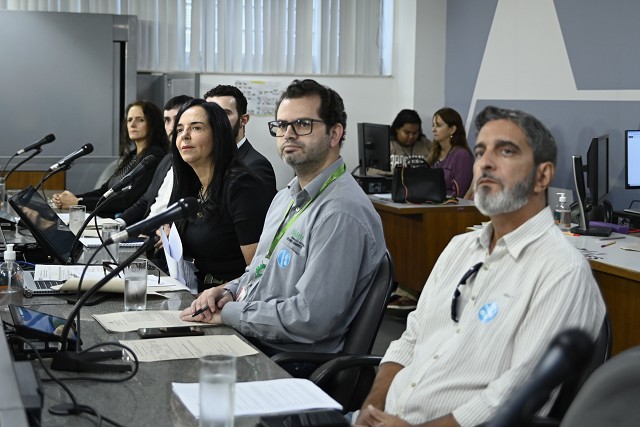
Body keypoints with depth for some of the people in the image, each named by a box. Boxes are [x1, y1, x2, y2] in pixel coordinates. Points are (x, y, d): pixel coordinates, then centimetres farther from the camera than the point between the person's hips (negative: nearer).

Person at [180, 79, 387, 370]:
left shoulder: (342, 214, -20)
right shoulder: (287, 196, 14)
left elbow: (310, 318, -25)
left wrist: (228, 313, -16)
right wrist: (229, 292, 4)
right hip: (248, 340, 9)